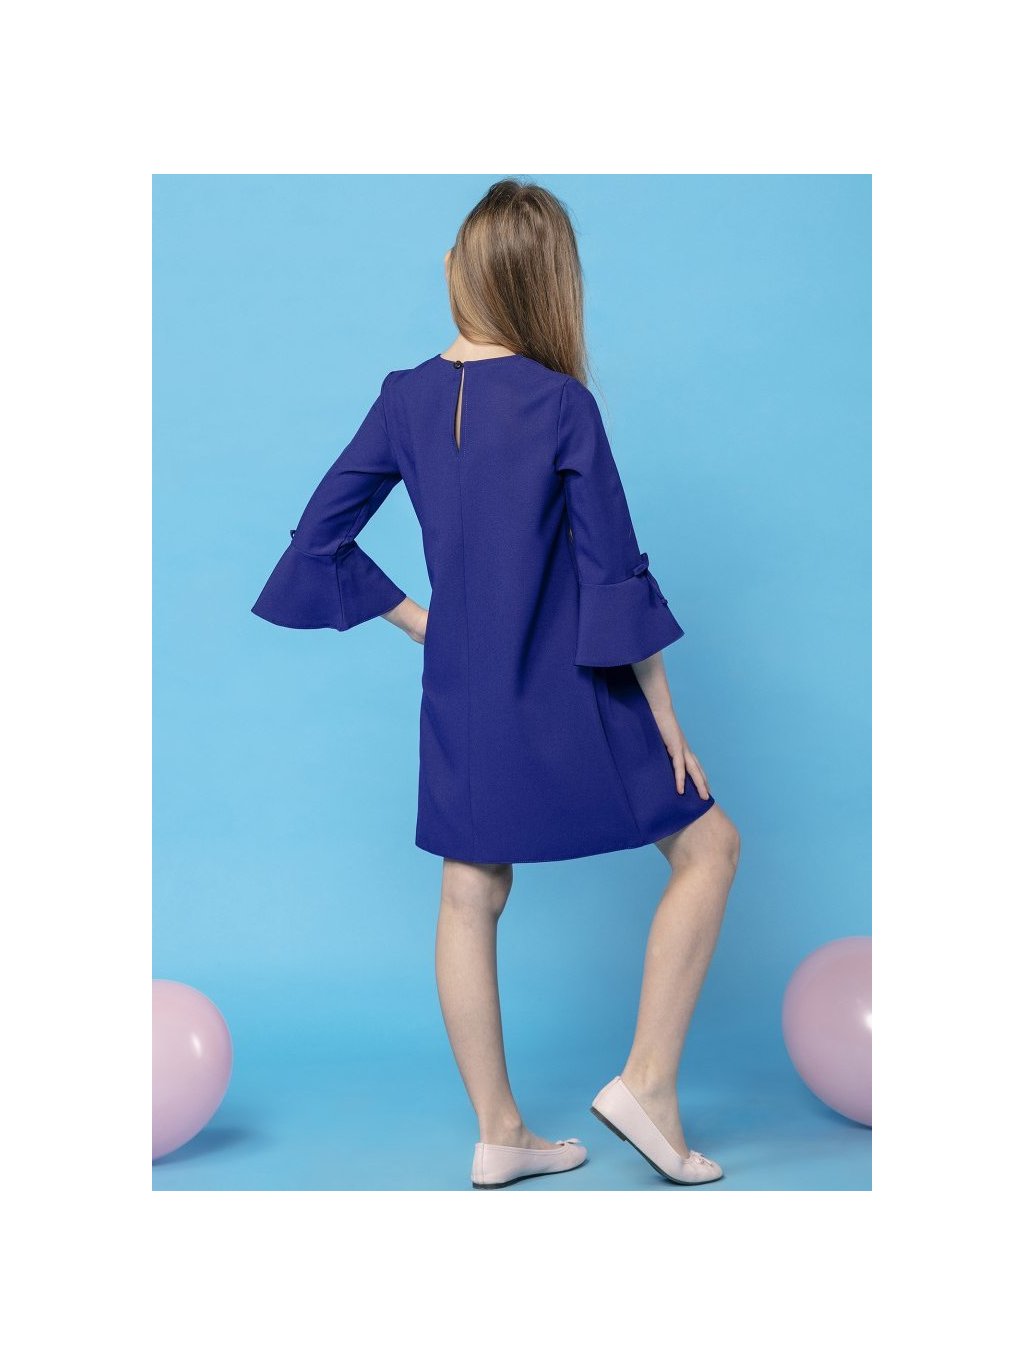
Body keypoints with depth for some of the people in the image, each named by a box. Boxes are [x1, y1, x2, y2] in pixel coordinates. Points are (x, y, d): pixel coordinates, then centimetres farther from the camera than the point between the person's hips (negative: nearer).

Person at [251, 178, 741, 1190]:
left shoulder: (406, 399, 0)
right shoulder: (563, 404, -14)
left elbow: (320, 542, 4)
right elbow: (614, 576, -12)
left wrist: (419, 621, 9)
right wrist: (664, 714, -4)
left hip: (461, 695, 6)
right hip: (566, 699, -5)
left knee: (470, 900, 13)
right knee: (708, 846, 10)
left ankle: (499, 1137, 23)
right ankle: (647, 1084, 6)